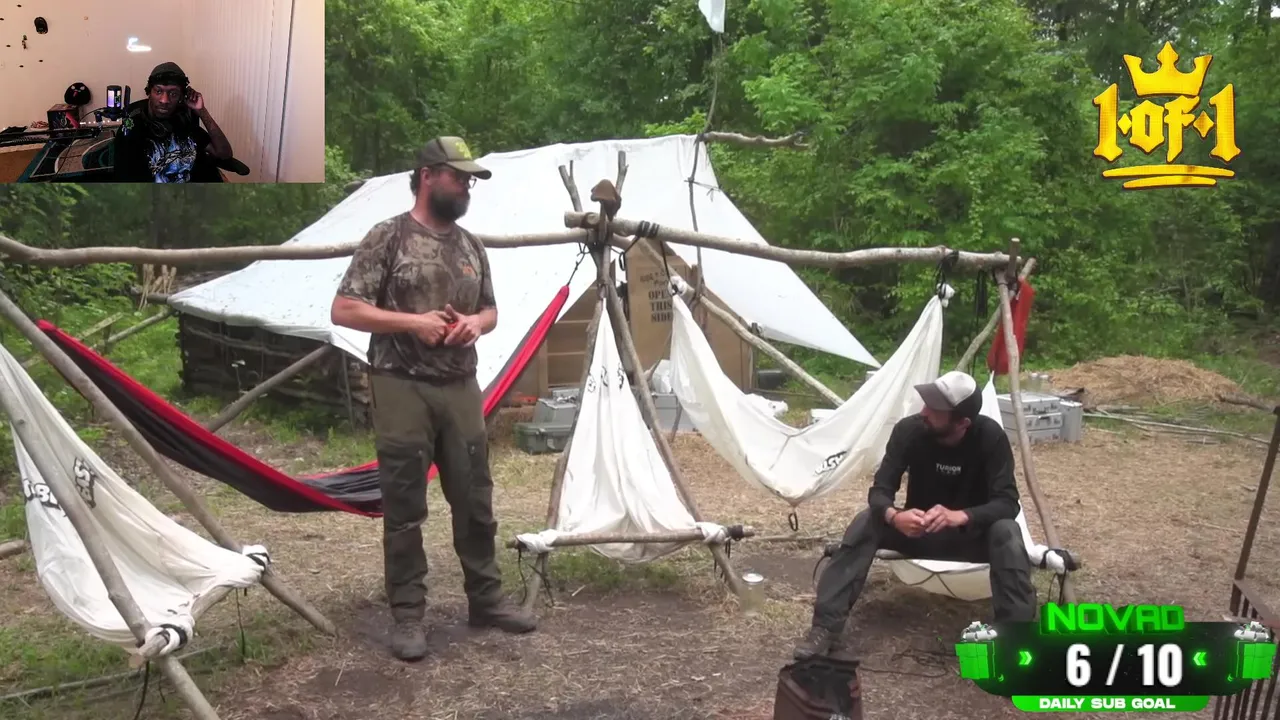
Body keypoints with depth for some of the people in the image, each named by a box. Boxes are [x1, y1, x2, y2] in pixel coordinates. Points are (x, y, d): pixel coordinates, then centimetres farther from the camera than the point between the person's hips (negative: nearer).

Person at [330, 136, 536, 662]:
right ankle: (406, 616, 13)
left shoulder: (470, 245, 12)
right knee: (404, 509, 2)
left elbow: (490, 308, 21)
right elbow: (344, 310, -10)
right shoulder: (387, 238, -6)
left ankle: (486, 599, 24)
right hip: (403, 389, -6)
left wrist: (476, 323, -2)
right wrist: (413, 322, -17)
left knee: (475, 500, 11)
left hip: (461, 388, 6)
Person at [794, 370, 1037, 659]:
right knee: (866, 522, -26)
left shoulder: (990, 436, -22)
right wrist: (893, 516, -44)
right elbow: (880, 490, -20)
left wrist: (960, 516, -47)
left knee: (1006, 531, -33)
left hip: (971, 533, -1)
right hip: (917, 531, 2)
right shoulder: (909, 430, -19)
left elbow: (1007, 503, -28)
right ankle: (826, 626, -28)